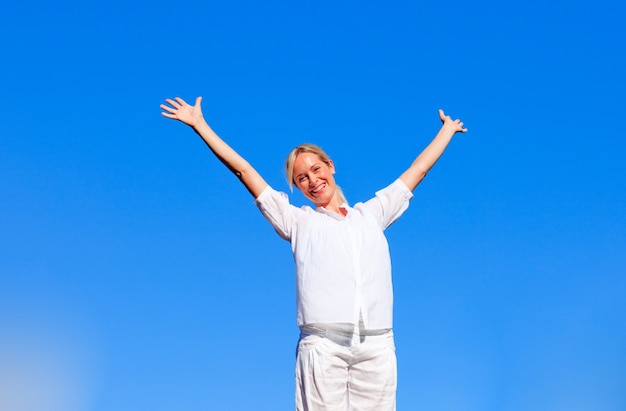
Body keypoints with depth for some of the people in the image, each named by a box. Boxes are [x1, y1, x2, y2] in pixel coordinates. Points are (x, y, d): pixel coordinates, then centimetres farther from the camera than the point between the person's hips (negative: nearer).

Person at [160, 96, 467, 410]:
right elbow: (243, 170, 18)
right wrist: (199, 124, 19)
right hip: (322, 346, -1)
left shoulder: (371, 214, 23)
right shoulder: (298, 221, 18)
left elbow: (417, 170, 33)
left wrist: (448, 129, 43)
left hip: (377, 345, 2)